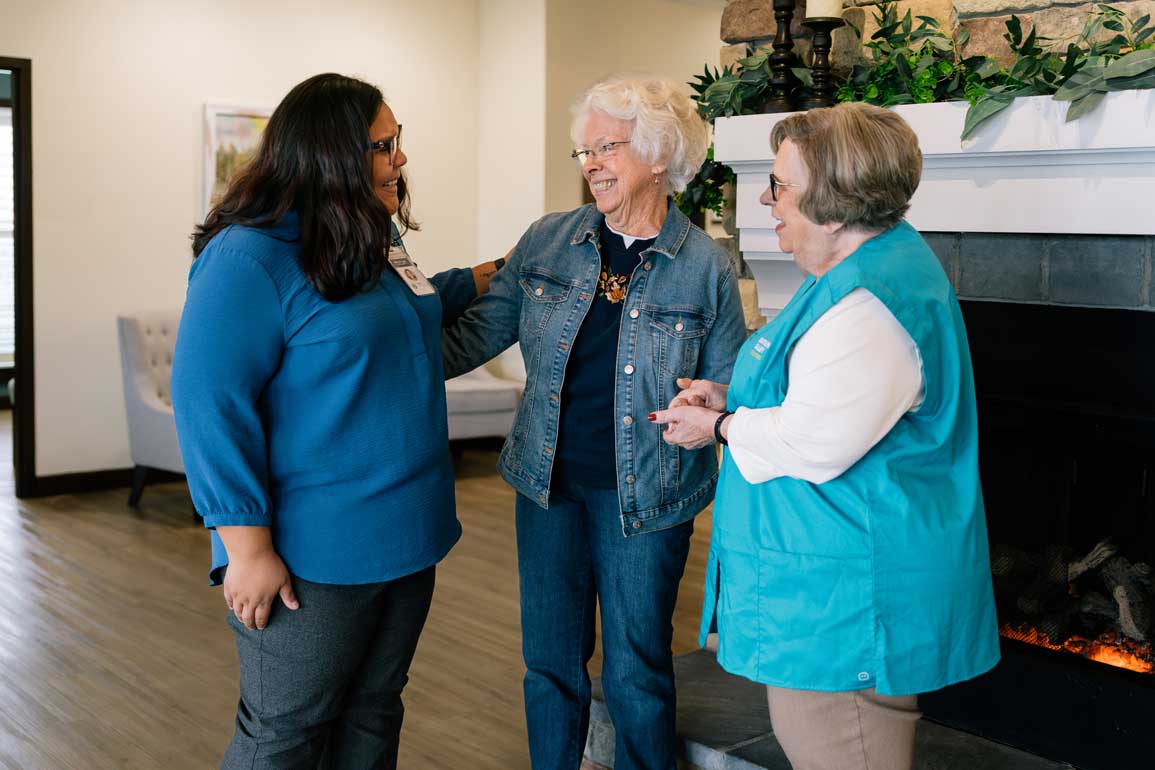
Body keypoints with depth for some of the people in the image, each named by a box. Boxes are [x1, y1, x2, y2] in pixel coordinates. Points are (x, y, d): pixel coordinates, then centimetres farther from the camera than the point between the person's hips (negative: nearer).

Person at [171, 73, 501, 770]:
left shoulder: (374, 243, 10)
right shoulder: (249, 257, -17)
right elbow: (209, 403, -21)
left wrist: (492, 274, 28)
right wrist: (247, 546, -22)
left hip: (405, 539, 8)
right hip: (311, 558, -8)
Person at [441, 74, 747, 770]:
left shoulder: (706, 266, -7)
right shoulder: (547, 242, 1)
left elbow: (727, 387, -2)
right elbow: (481, 329, 0)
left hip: (643, 497, -3)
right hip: (549, 484, 3)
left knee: (637, 672, 10)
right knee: (551, 661, 15)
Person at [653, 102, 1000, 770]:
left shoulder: (872, 301, -24)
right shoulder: (873, 268, 12)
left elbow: (812, 445, -26)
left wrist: (720, 427, -8)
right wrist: (734, 397, 9)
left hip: (847, 603, -11)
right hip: (832, 577, 11)